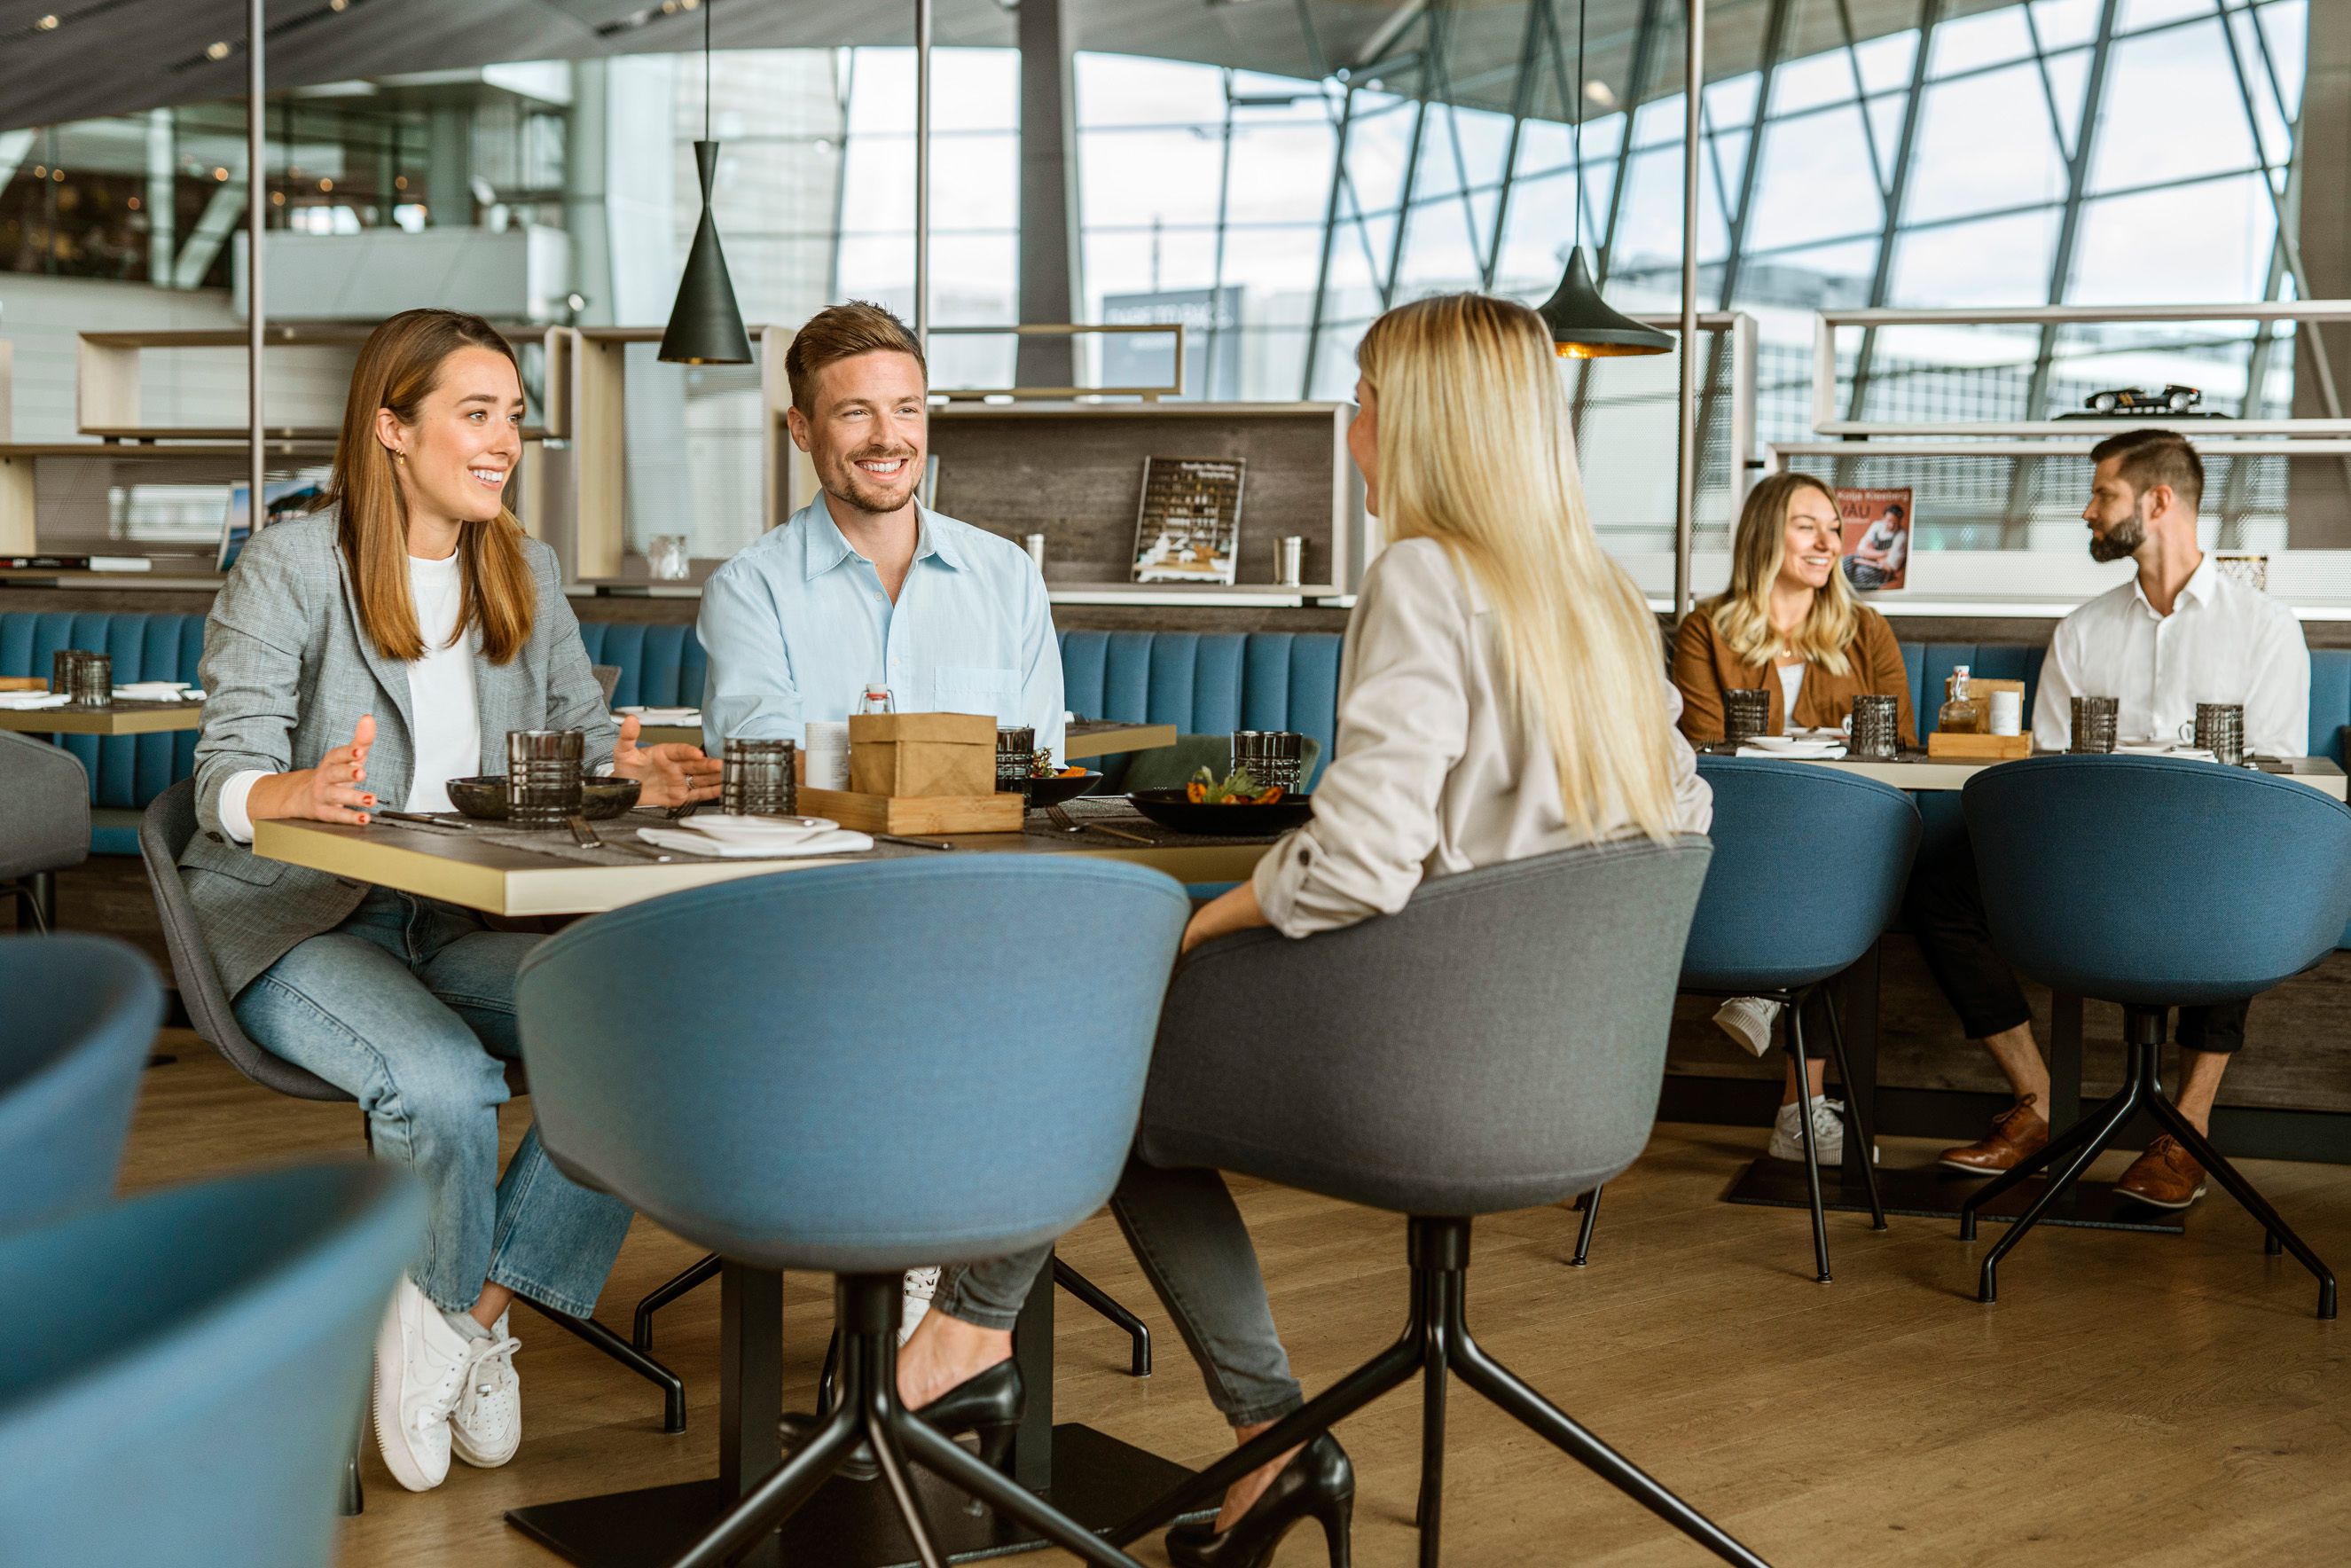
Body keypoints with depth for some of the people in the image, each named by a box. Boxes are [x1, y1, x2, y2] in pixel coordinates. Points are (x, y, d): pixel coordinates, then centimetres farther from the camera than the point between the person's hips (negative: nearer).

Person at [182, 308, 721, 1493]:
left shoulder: (527, 575, 13)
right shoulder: (289, 568, -5)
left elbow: (586, 741, 7)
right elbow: (227, 773, -12)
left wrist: (637, 777, -18)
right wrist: (295, 793, -37)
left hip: (453, 922, 5)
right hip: (293, 922, -5)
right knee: (444, 1079, -35)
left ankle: (467, 1313, -11)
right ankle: (451, 1323, -3)